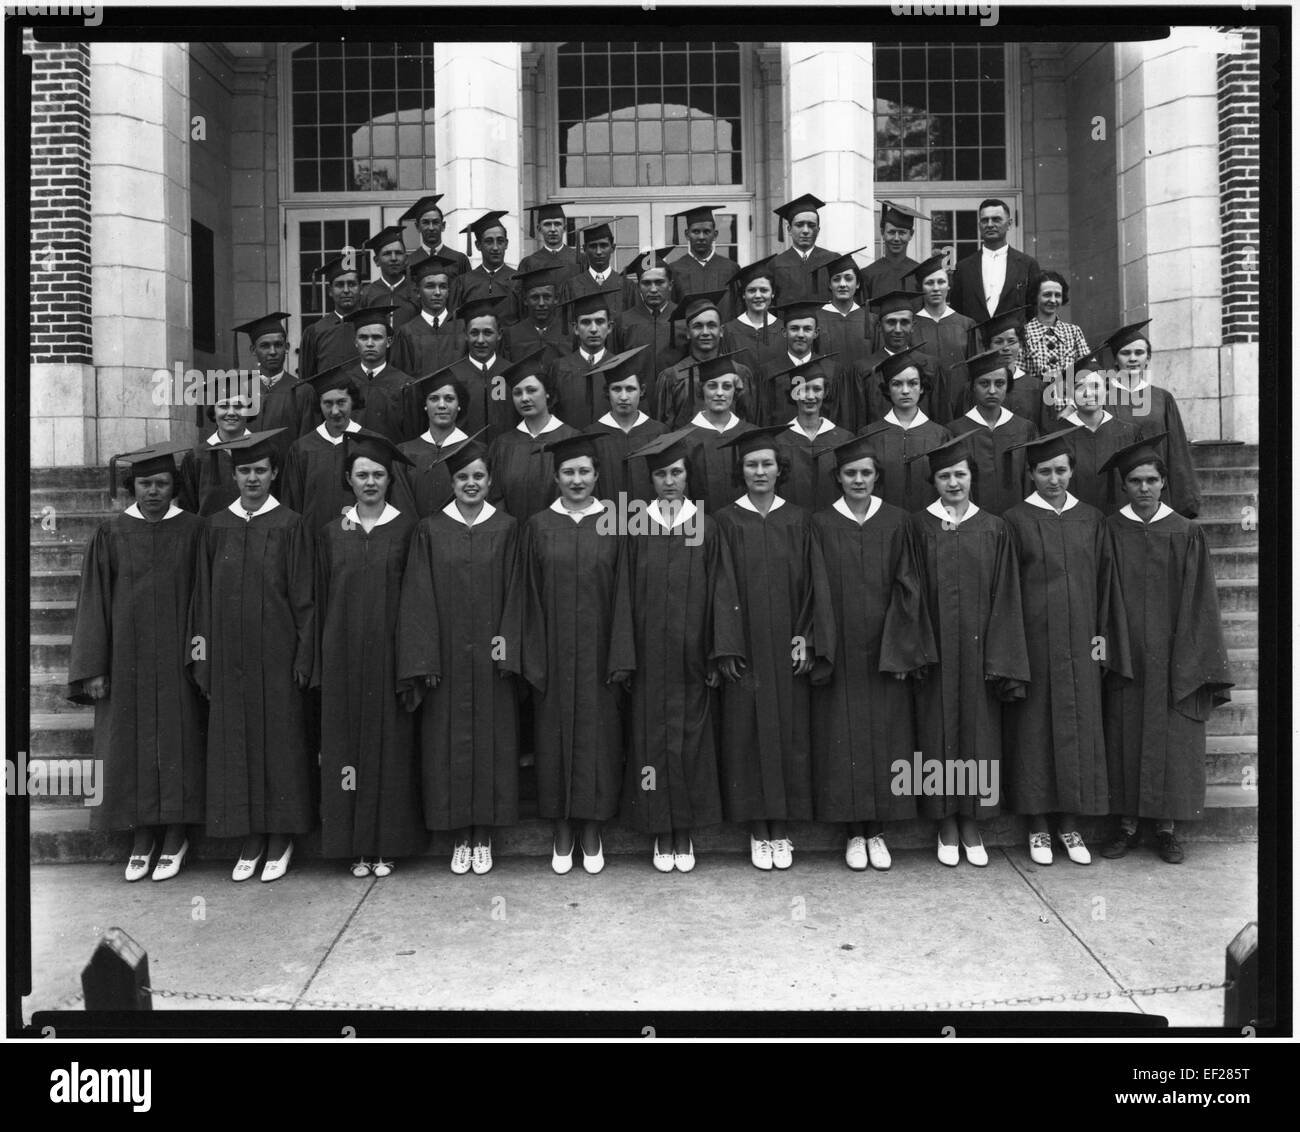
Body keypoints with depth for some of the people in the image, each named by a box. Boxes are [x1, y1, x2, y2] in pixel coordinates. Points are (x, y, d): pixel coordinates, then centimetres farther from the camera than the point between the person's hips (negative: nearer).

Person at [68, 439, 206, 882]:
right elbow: (93, 603, 2)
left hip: (177, 659, -1)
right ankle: (142, 837, 19)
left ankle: (175, 836, 17)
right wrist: (94, 669, -3)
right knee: (131, 743, 6)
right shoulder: (110, 534, 2)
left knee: (177, 741, 3)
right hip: (126, 659, 1)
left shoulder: (192, 530, 0)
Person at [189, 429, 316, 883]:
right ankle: (251, 838, 19)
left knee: (280, 738, 3)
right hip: (229, 654, 3)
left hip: (276, 653, -3)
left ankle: (281, 838, 16)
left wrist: (304, 657, -8)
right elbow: (204, 595, 9)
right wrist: (203, 655, 4)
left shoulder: (290, 526, -2)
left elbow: (303, 596, -3)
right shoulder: (216, 526, 8)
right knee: (235, 741, 7)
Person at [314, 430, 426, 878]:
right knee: (346, 739, 4)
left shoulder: (406, 528, 1)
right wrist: (321, 662, 4)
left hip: (389, 651, -2)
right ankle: (355, 845, 14)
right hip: (344, 652, 2)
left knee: (391, 742, 2)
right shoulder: (332, 533, 8)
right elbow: (321, 598, 9)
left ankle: (387, 843, 13)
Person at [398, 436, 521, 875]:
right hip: (446, 659, 0)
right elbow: (418, 599, -1)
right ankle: (460, 838, 18)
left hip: (490, 658, 0)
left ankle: (484, 838, 18)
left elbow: (514, 592, 3)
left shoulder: (506, 528, 3)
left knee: (491, 741, 5)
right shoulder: (430, 530, 2)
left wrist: (508, 642, -8)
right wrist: (425, 660, -7)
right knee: (449, 745, 4)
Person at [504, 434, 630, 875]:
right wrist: (531, 656, -4)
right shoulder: (538, 526, 4)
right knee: (555, 736, 6)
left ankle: (593, 833, 18)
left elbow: (623, 592, 1)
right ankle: (562, 834, 19)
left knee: (598, 734, 4)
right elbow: (528, 595, 2)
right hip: (553, 653, 1)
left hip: (598, 653, 0)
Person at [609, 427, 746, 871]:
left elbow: (721, 593, 0)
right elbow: (625, 596, 1)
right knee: (652, 738, 4)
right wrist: (623, 659, -5)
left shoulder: (706, 530, 3)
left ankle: (685, 834, 18)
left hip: (690, 658, 0)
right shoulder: (638, 531, 3)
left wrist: (721, 653, -8)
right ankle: (662, 834, 17)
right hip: (649, 656, 0)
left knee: (689, 740, 4)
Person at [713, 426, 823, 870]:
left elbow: (808, 582, 6)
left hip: (786, 646, 2)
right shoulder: (726, 521, 1)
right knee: (747, 732, 1)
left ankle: (782, 831, 15)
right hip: (742, 646, -1)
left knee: (787, 731, 4)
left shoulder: (796, 520, 6)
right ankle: (758, 831, 12)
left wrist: (804, 637, -4)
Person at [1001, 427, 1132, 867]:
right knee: (1034, 728, 1)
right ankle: (1038, 827, 13)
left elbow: (1105, 580, 10)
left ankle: (1070, 825, 18)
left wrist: (1102, 635, 2)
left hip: (1079, 644, 3)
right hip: (1032, 643, -3)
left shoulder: (1091, 519, 9)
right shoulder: (1015, 520, -1)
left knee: (1080, 727, 6)